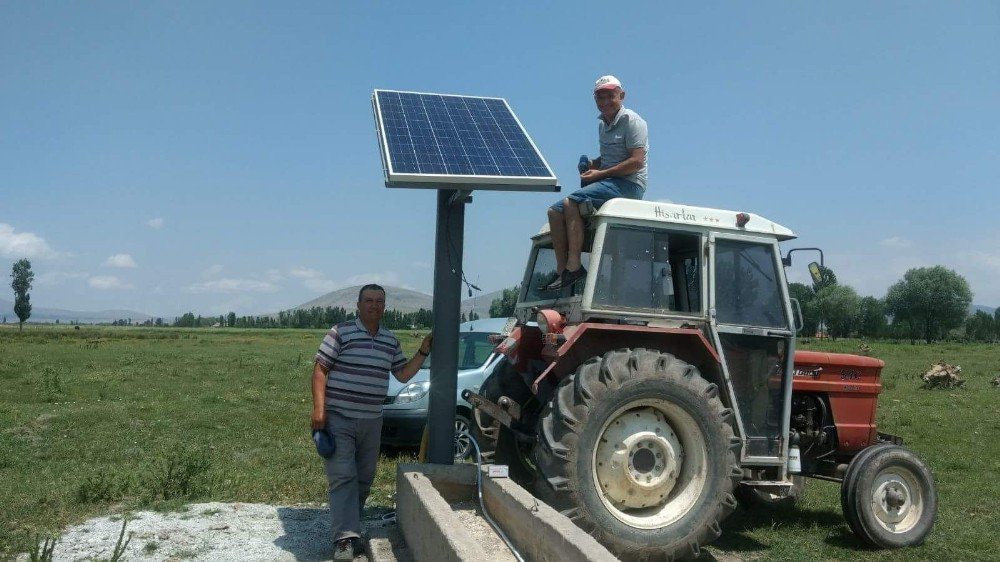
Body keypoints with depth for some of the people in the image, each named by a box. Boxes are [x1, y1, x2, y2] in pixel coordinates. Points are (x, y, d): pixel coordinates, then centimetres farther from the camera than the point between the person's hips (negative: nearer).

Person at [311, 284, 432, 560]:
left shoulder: (390, 340, 11)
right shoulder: (340, 332, -7)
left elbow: (403, 375, 17)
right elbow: (320, 370, -8)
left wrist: (423, 353, 3)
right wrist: (319, 408, -17)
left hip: (372, 421, 6)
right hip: (338, 418, -6)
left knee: (364, 479, 12)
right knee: (343, 477, -11)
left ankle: (348, 524, 28)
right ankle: (346, 538, -13)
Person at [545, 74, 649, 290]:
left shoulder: (631, 120, -6)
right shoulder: (602, 124, 21)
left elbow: (636, 161, -17)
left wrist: (599, 174, -16)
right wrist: (592, 165, 10)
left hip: (628, 184, -9)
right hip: (606, 183, 9)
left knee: (571, 202, -29)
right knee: (555, 211, -5)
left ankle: (573, 266, -30)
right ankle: (562, 271, -8)